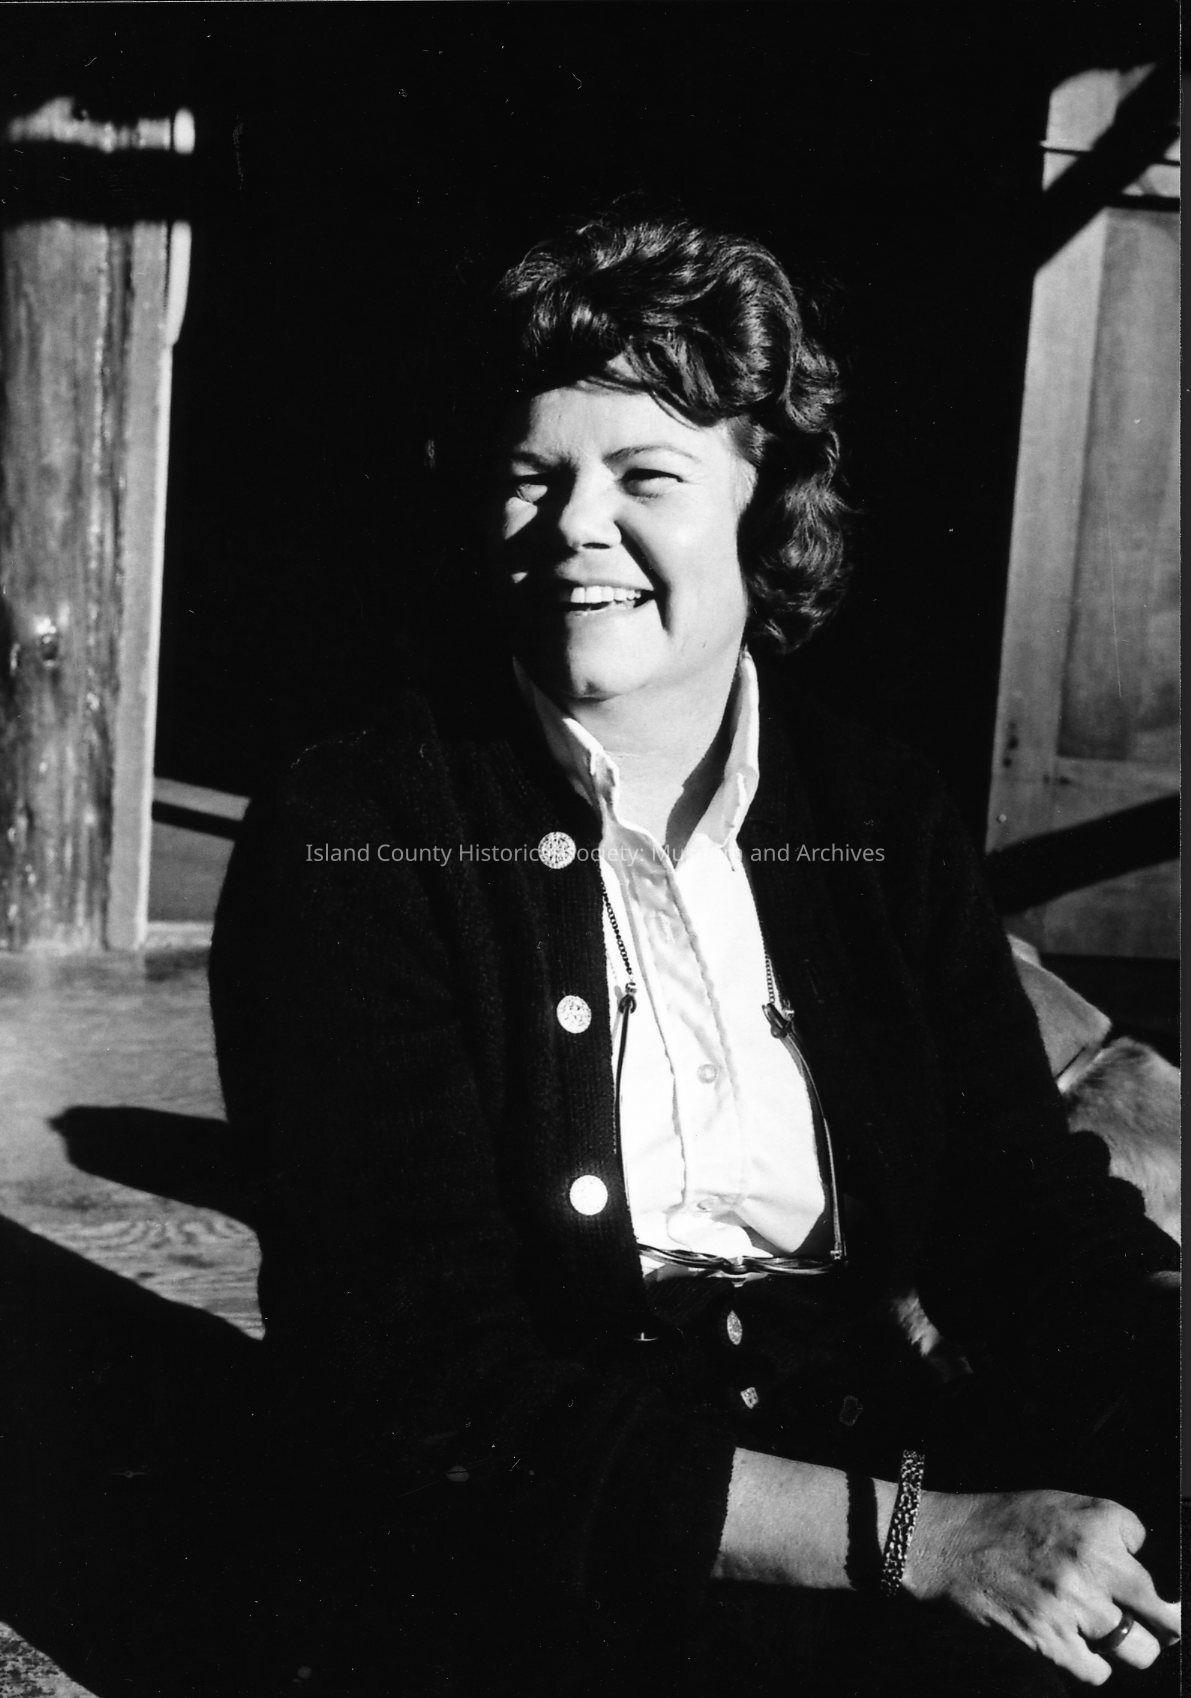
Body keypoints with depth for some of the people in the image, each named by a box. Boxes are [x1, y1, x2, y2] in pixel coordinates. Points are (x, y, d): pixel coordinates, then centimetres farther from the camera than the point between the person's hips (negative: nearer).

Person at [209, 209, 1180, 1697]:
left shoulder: (885, 823, 6)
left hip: (866, 1452, 5)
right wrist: (914, 1537, -22)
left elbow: (1040, 1230, 2)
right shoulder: (350, 847, -8)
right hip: (505, 1564, -4)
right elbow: (432, 1381, -14)